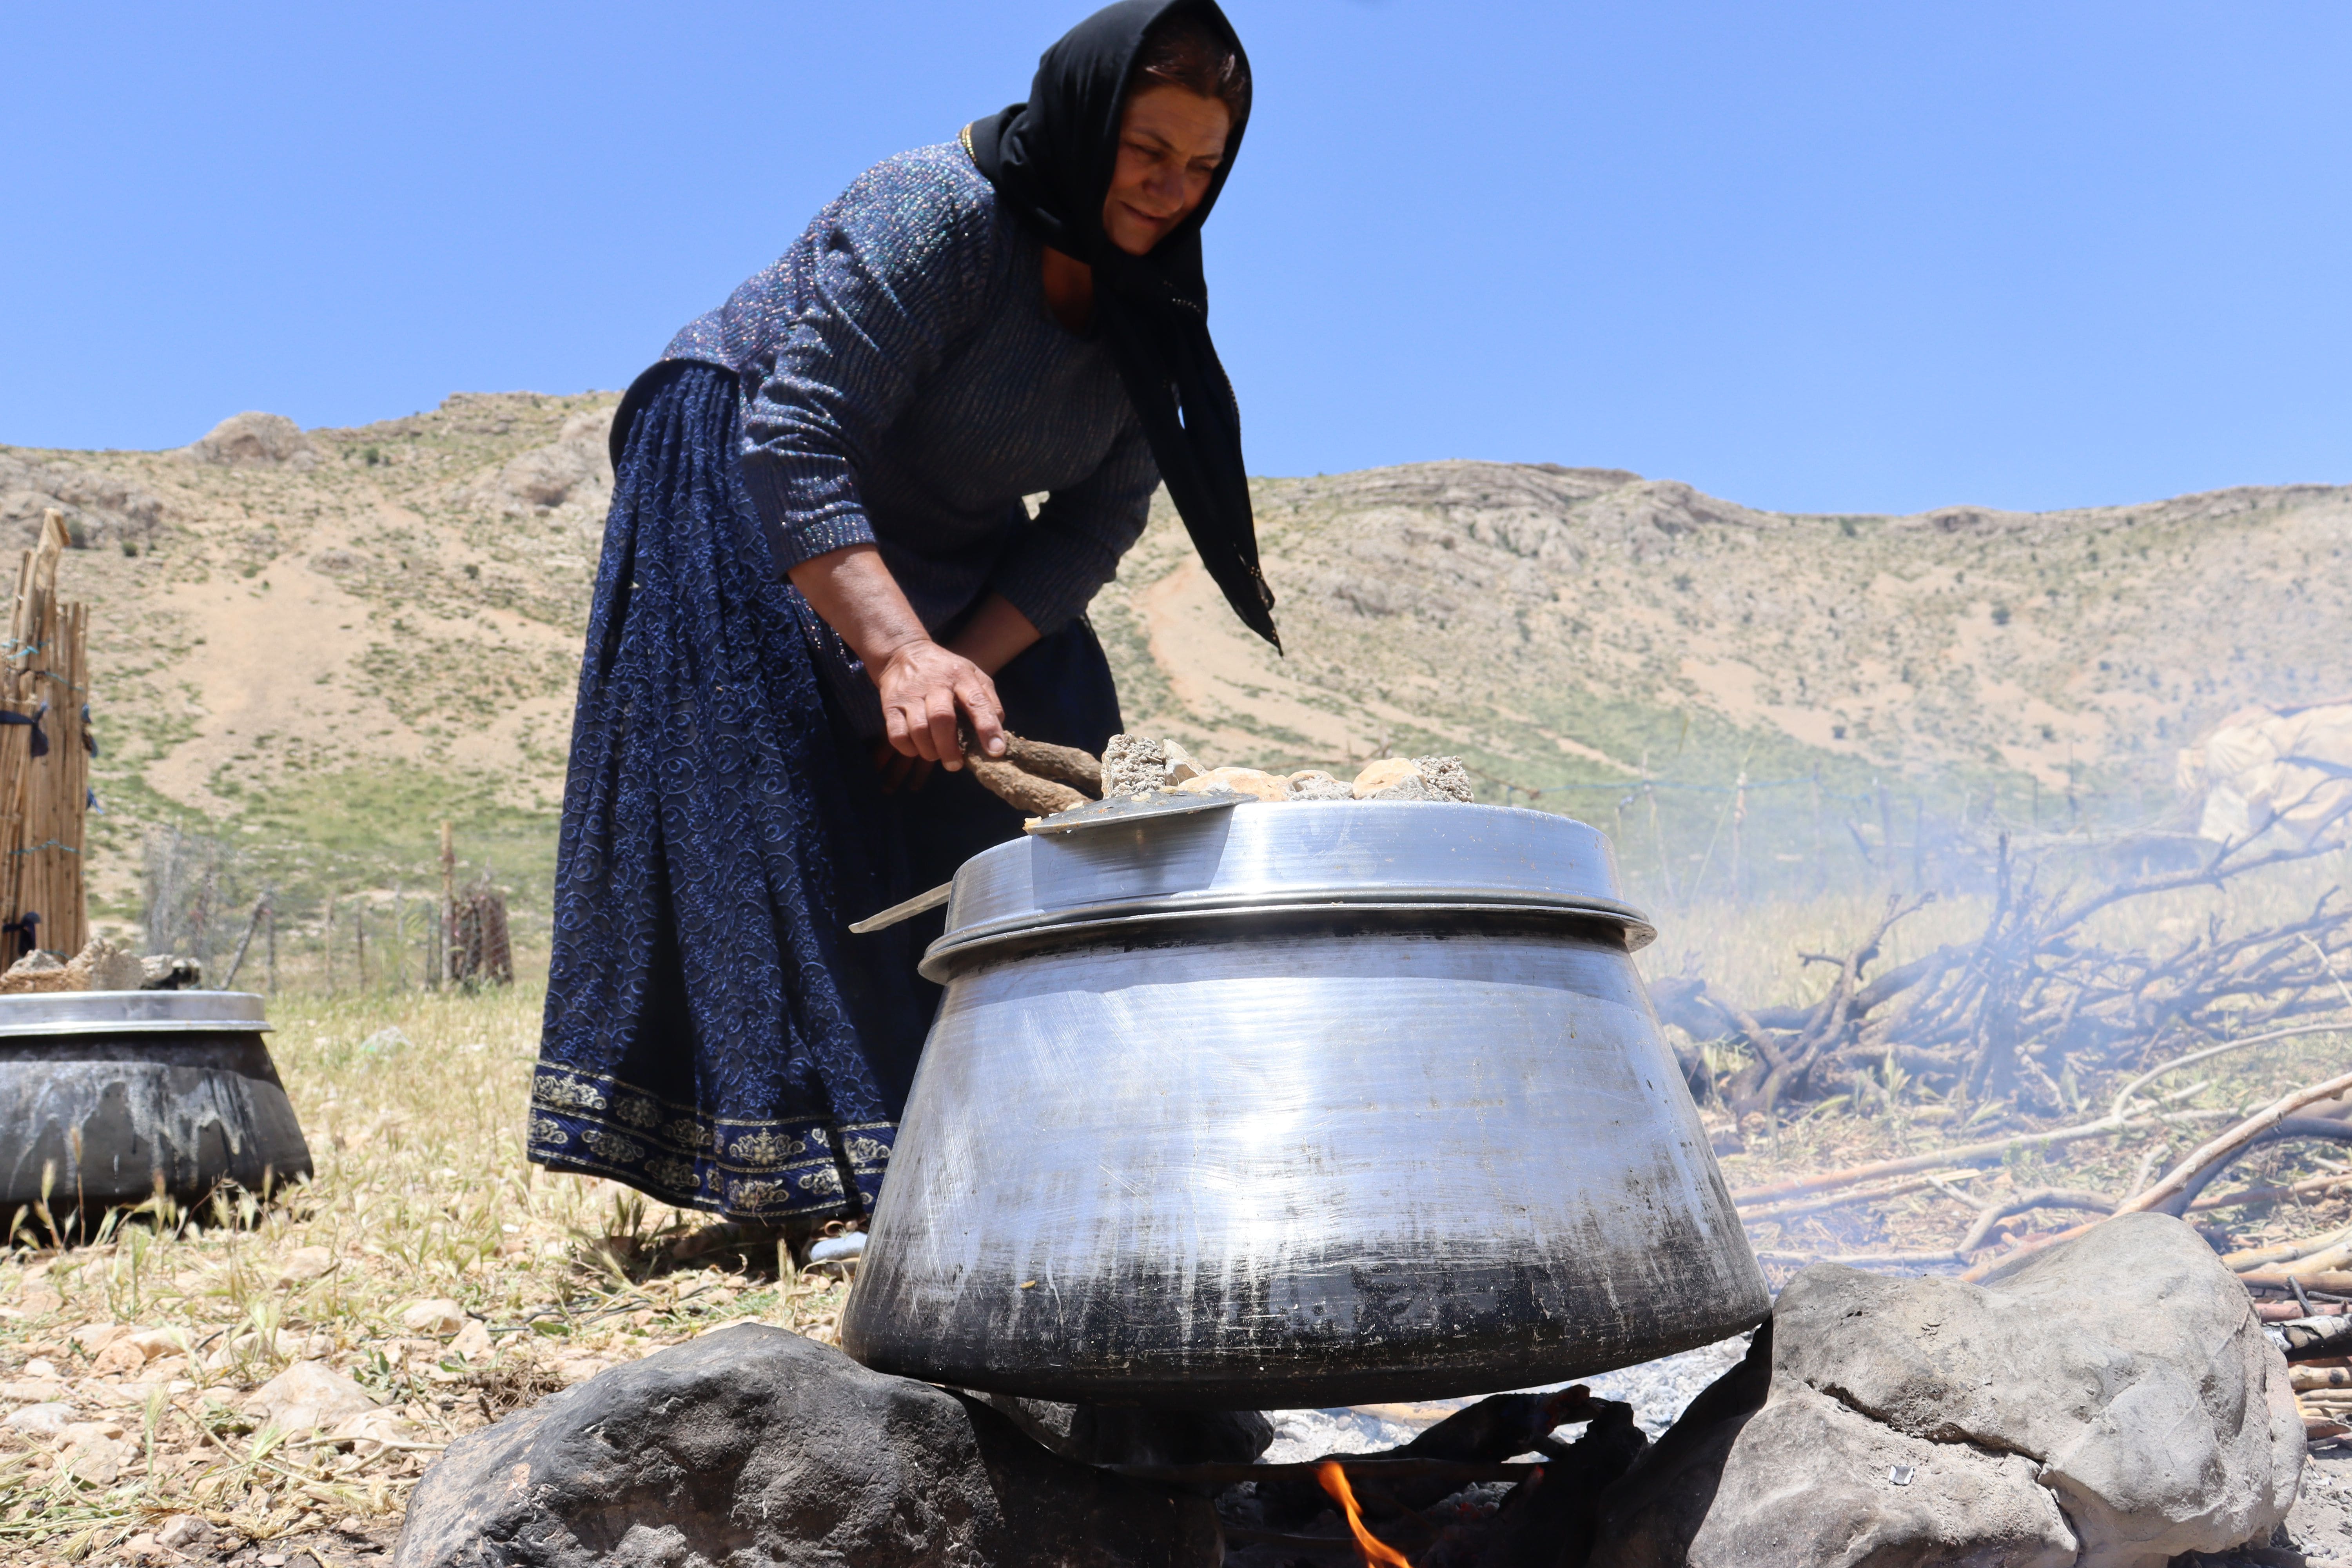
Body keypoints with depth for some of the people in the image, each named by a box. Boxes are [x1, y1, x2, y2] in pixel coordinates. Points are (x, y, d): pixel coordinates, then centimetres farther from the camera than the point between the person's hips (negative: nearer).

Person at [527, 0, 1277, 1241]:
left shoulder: (1147, 306, -7)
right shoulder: (933, 214, -29)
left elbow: (1098, 520, -7)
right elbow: (794, 449, -34)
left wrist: (971, 658, -22)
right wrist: (901, 653, -45)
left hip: (944, 554, 7)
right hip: (743, 502, -7)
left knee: (1032, 794, -2)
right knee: (787, 820, -16)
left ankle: (1008, 1153, 3)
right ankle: (807, 1170, -15)